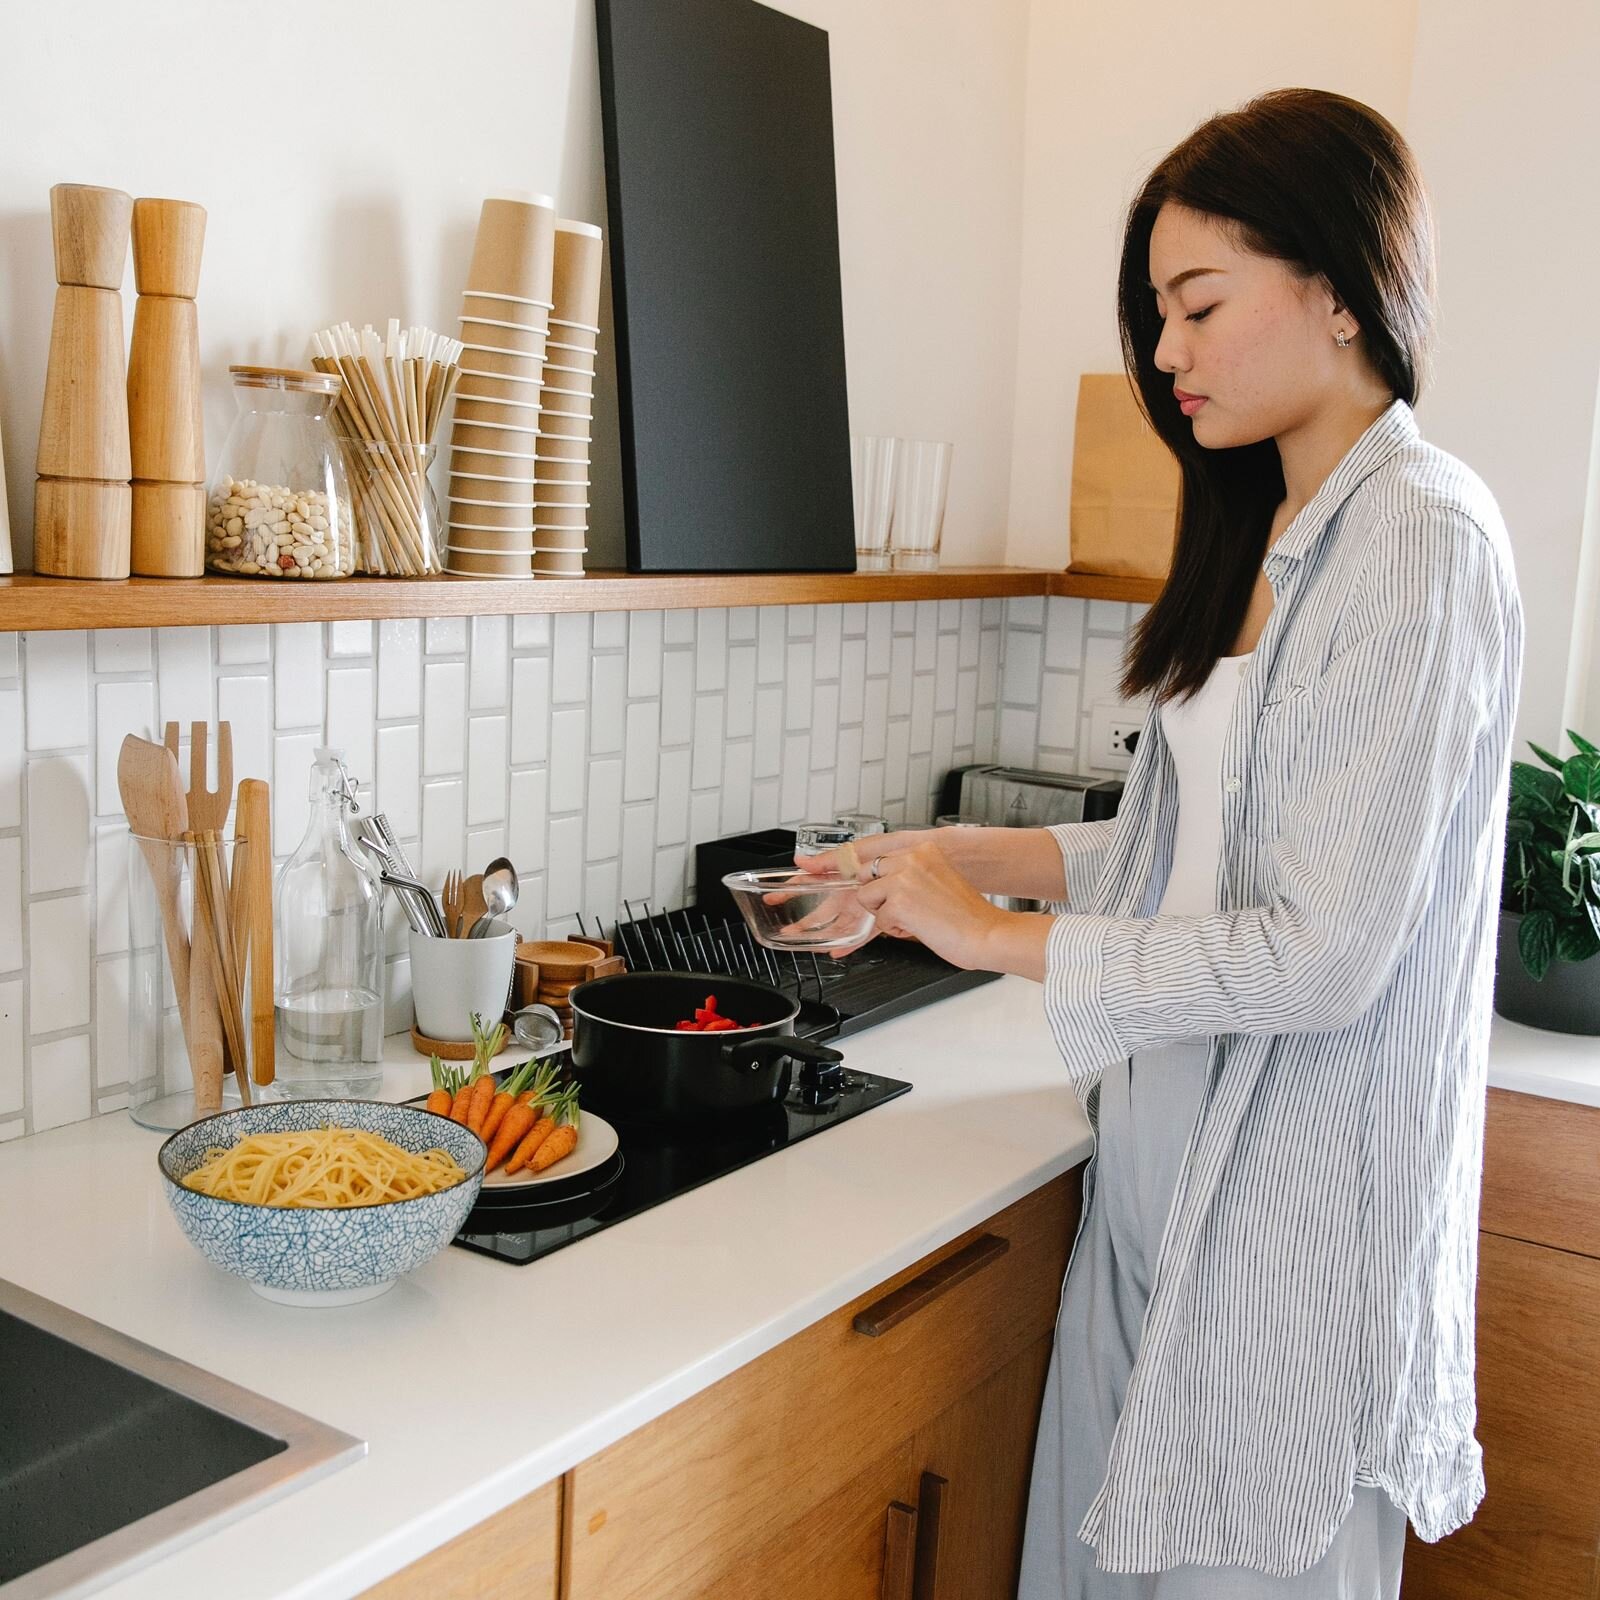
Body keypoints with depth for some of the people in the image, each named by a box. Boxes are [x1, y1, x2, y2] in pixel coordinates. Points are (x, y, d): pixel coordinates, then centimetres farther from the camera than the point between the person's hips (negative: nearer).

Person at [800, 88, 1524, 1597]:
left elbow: (1325, 950, -21)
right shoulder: (1267, 538, 12)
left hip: (1291, 1186, -8)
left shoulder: (1421, 539, -15)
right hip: (1163, 1159, 8)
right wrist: (975, 853, 5)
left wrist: (998, 935, -14)